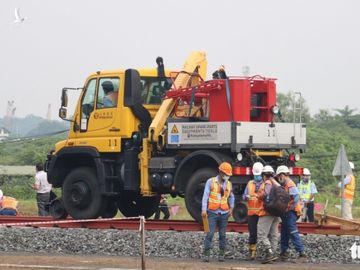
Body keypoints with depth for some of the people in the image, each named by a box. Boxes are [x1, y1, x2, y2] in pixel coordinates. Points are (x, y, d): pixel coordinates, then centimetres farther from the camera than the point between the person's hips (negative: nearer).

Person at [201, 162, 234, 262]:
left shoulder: (229, 184, 11)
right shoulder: (211, 182, -1)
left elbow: (231, 197, 24)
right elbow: (205, 196, -3)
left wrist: (231, 208, 12)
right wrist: (204, 210, -10)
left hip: (224, 213, 4)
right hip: (212, 212, -4)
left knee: (222, 234, 5)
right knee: (210, 233, -10)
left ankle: (221, 254, 10)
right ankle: (206, 254, -7)